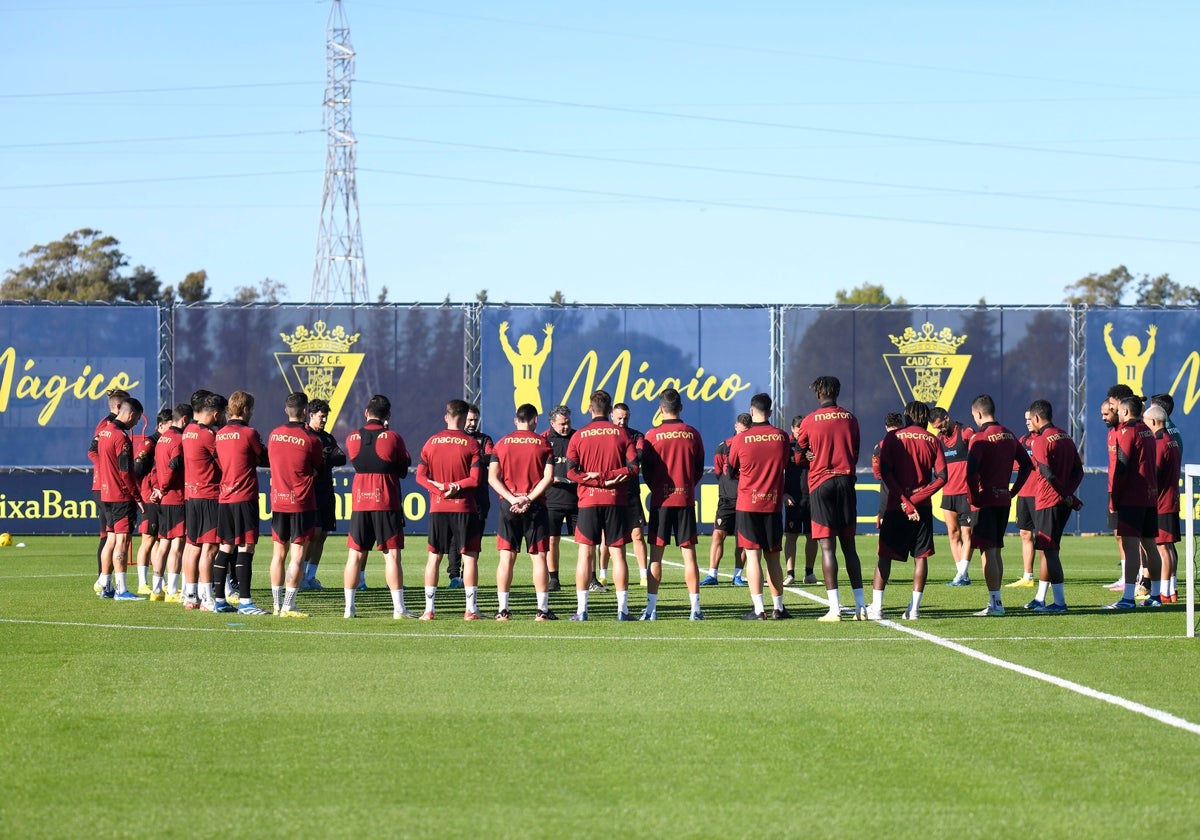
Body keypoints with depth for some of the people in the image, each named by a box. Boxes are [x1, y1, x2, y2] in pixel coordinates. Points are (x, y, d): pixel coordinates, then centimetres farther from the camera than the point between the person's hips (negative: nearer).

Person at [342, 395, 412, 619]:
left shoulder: (352, 439, 2)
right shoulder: (392, 438, -6)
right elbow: (404, 469, 5)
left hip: (359, 502, 3)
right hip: (387, 504, -3)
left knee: (355, 555, 6)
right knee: (392, 555, -2)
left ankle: (349, 607, 5)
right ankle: (398, 607, -6)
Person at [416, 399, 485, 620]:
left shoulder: (431, 442, 5)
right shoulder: (470, 443, -5)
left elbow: (421, 476, 1)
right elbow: (476, 479, -11)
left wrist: (439, 487, -6)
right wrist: (455, 486, -5)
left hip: (437, 509, 3)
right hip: (464, 508, -3)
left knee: (434, 557, 8)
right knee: (470, 557, 2)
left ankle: (429, 609, 5)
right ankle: (471, 609, -1)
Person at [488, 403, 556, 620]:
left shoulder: (502, 443, 6)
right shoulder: (543, 444, 0)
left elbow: (492, 478, -2)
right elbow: (549, 477, -9)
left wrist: (512, 498, -9)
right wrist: (529, 498, -10)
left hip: (508, 506, 1)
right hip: (535, 506, -1)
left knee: (506, 557, 4)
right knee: (539, 557, 2)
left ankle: (503, 610, 2)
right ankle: (542, 610, 0)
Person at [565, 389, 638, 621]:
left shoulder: (579, 436, 1)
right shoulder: (621, 434, 3)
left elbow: (571, 472, -7)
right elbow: (633, 467, -6)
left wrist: (597, 478, -6)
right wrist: (609, 477, -7)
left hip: (588, 501, 0)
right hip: (616, 501, 0)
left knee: (585, 554, 2)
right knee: (618, 553, 3)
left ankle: (582, 609, -2)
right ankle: (622, 609, 0)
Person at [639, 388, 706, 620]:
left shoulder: (652, 435, -6)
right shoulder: (692, 435, 0)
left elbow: (646, 470, 1)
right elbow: (699, 469, 7)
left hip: (661, 499, -1)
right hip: (686, 498, 1)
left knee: (656, 554, 3)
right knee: (688, 553, 3)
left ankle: (651, 607, 1)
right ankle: (695, 607, 1)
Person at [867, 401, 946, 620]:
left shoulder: (892, 438, 3)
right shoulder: (933, 441, 5)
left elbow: (885, 472, -8)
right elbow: (941, 477, -4)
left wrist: (904, 501, -10)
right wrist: (916, 498, -8)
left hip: (895, 507, -1)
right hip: (923, 507, 1)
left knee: (884, 555, 5)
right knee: (921, 556, 7)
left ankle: (876, 606, -2)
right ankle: (914, 608, 3)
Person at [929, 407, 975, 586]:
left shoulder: (966, 433, -4)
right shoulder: (939, 439, 13)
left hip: (966, 493, -6)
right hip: (948, 493, 6)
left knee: (966, 533, -6)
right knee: (953, 533, 4)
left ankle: (962, 574, -8)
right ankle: (963, 575, 7)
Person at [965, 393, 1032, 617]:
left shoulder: (980, 438, -13)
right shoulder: (1009, 436, 10)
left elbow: (971, 471, -23)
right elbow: (1026, 464, 16)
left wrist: (973, 497, -10)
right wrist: (1013, 490, 16)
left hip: (985, 502, -7)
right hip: (1004, 500, 7)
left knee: (987, 551, -5)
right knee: (996, 551, 14)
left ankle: (995, 602, -7)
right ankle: (997, 600, 16)